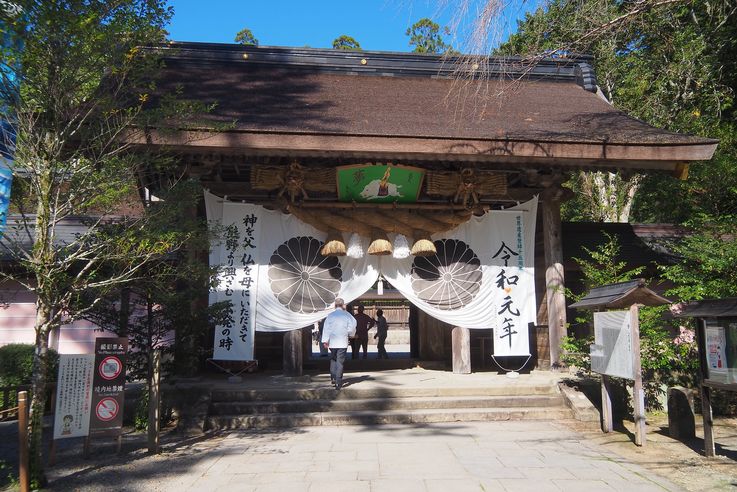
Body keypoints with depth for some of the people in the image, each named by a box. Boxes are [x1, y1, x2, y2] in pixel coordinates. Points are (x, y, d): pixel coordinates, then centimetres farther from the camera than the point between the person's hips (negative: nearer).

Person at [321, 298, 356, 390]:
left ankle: (333, 378, 14)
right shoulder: (347, 315, -2)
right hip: (343, 342, -1)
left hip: (332, 342, 2)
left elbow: (326, 328, -3)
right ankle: (338, 382, -3)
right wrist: (351, 334, 20)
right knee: (340, 362, 0)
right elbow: (351, 328, -2)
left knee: (333, 359, 20)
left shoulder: (330, 315, 1)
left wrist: (325, 341, -3)